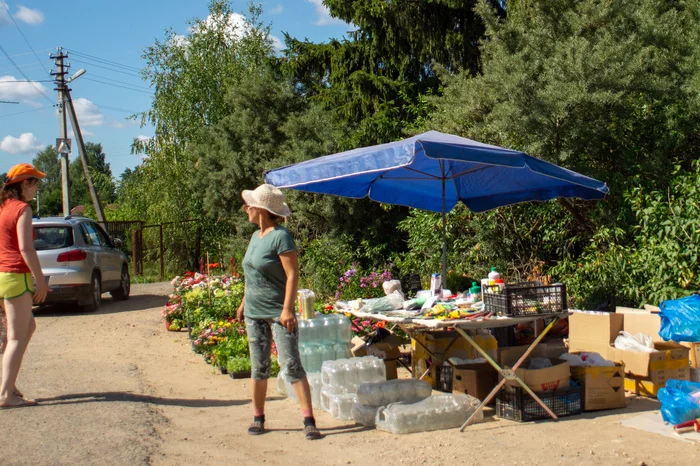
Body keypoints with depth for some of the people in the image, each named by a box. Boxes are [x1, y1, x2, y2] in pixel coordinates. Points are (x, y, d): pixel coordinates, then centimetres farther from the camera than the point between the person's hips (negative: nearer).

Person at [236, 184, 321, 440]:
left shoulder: (280, 236, -14)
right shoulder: (255, 236, 11)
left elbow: (292, 274, -17)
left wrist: (287, 309, -22)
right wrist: (243, 302, 20)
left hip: (278, 313, -8)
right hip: (254, 313, 8)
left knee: (291, 365, -8)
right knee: (258, 367, 12)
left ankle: (309, 420, -6)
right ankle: (258, 417, 22)